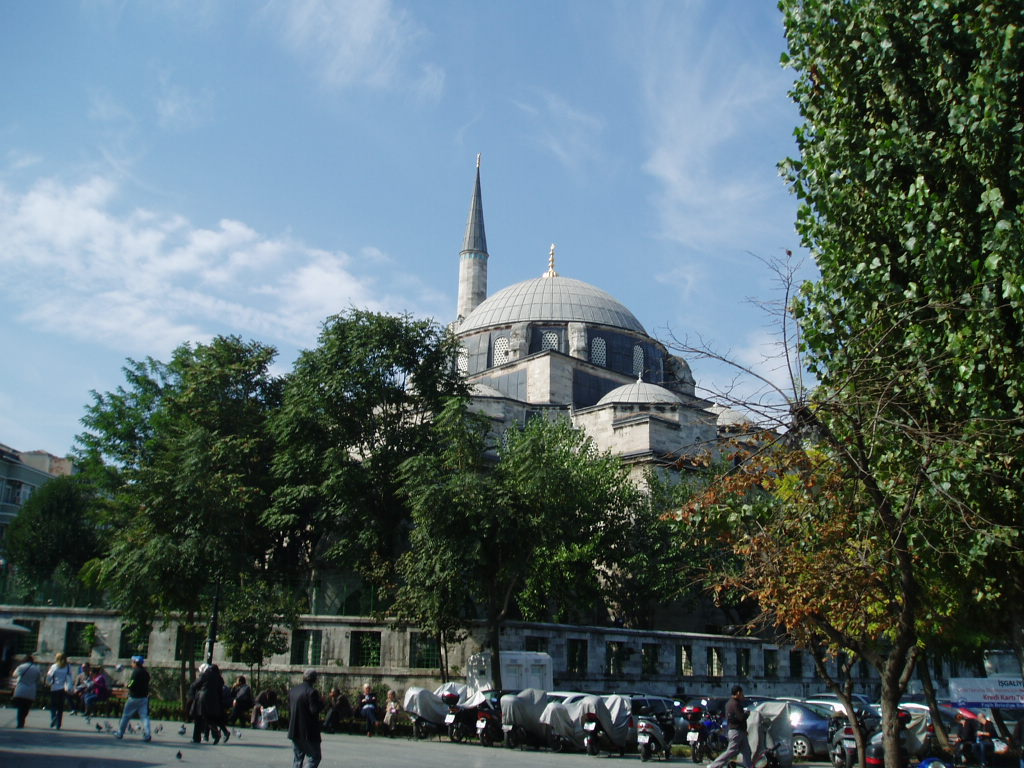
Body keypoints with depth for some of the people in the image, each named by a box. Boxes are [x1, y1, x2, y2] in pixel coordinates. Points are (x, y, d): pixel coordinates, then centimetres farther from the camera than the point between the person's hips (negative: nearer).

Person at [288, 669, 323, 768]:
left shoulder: (293, 690, 7)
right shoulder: (312, 691, -17)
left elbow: (289, 707, 15)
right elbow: (315, 710, -21)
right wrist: (321, 703, -4)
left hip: (294, 730, 7)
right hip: (309, 732, -7)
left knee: (298, 758, 16)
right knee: (314, 757, 1)